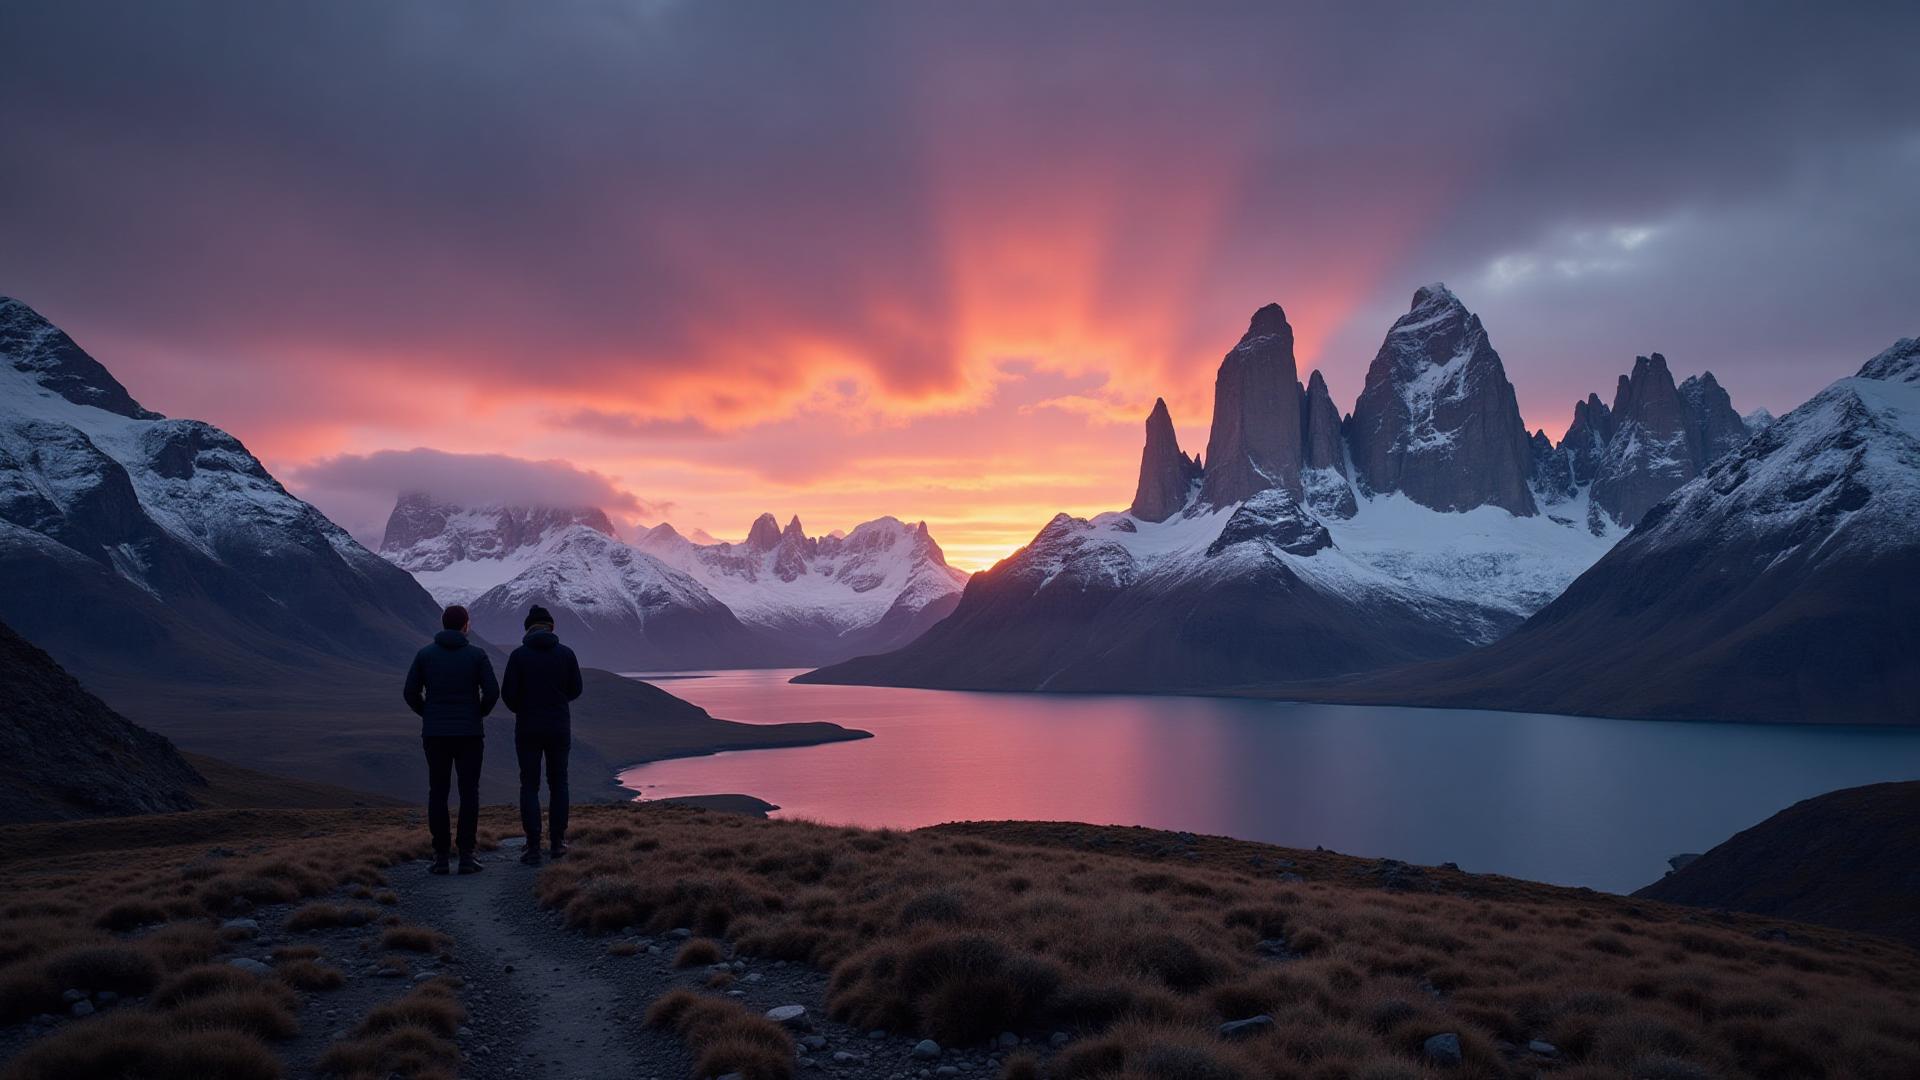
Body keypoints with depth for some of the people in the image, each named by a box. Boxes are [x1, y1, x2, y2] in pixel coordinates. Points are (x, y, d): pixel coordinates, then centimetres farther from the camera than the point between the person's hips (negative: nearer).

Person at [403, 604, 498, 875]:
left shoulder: (424, 654, 2)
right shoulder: (477, 654, -3)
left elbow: (410, 694, 0)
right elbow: (492, 692, -10)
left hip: (435, 734, 2)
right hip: (469, 734, -2)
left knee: (438, 794, 8)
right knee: (469, 793, 4)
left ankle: (440, 857, 5)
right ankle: (466, 856, 0)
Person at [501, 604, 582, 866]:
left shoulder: (519, 655, -7)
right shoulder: (566, 653, -2)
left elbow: (508, 693, -7)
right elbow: (575, 690, 5)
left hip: (528, 729, -1)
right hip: (559, 728, 1)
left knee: (529, 787, 5)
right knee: (558, 783, 15)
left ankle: (533, 849, 0)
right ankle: (556, 841, 19)